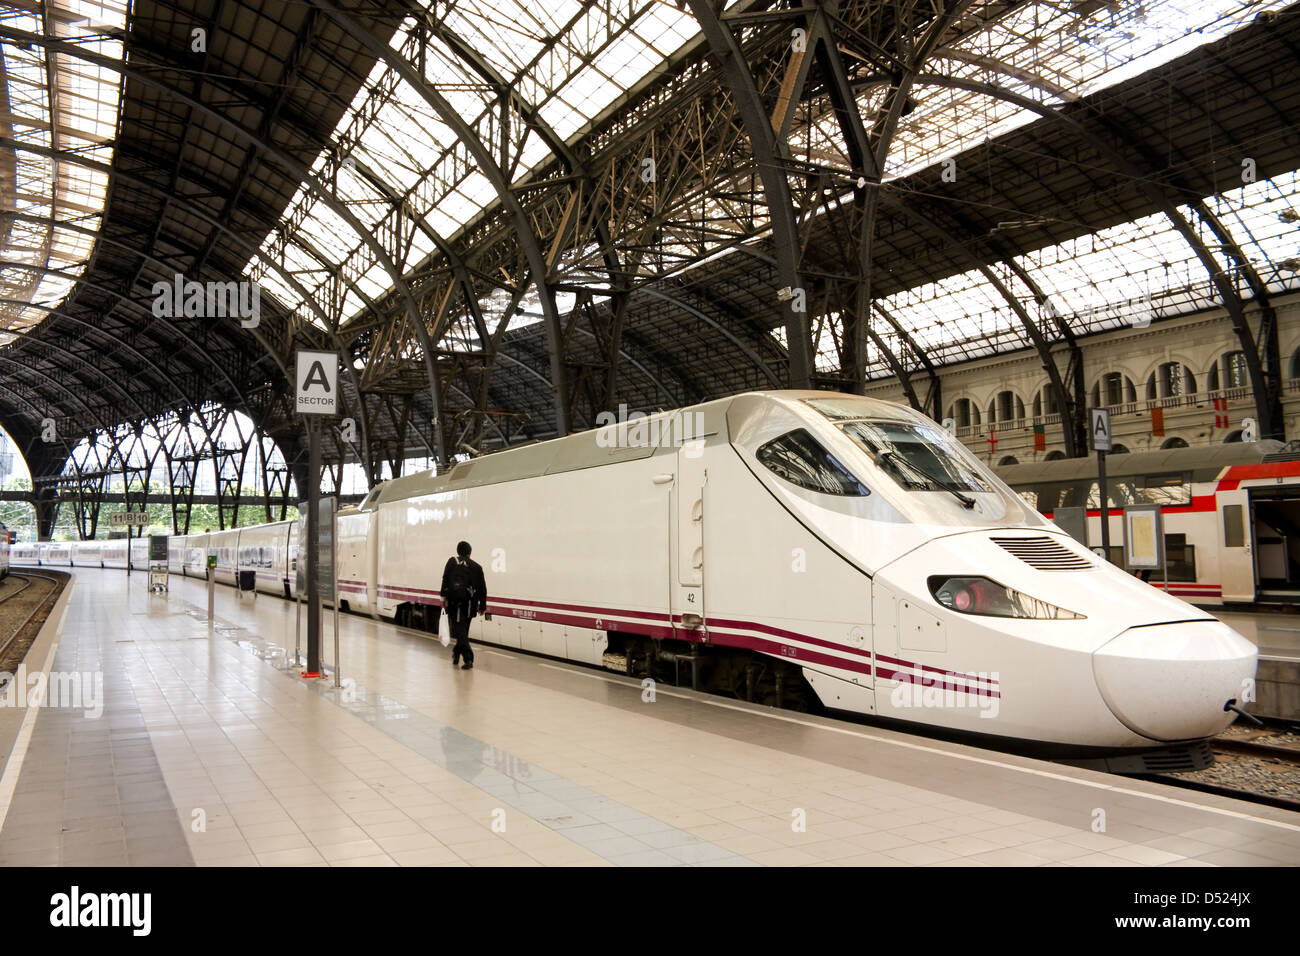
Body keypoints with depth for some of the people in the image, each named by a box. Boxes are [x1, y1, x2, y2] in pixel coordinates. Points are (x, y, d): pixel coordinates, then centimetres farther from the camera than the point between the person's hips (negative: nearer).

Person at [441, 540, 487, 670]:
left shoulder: (452, 562, 8)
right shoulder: (476, 567, 14)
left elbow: (445, 580, -4)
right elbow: (482, 588, 12)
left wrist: (444, 597, -5)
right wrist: (483, 606, 18)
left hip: (454, 601, -2)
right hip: (469, 603, 3)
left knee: (460, 630, -5)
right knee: (463, 629, 18)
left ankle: (468, 658, -15)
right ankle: (456, 654, 31)